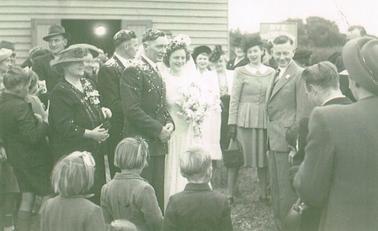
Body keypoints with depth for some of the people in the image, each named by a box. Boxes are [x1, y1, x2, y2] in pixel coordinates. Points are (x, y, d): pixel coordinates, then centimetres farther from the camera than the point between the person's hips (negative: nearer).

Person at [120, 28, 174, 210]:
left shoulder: (157, 72, 17)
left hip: (158, 143, 9)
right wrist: (158, 129, -16)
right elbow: (131, 109, -19)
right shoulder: (134, 71, -12)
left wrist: (170, 123, 5)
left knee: (158, 193, 11)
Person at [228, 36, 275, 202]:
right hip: (245, 119, -3)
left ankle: (263, 192, 18)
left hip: (265, 120, 3)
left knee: (263, 157, 8)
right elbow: (234, 99, -2)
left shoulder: (271, 72, 9)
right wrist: (232, 122, -7)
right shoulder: (240, 72, 0)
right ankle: (230, 192, 7)